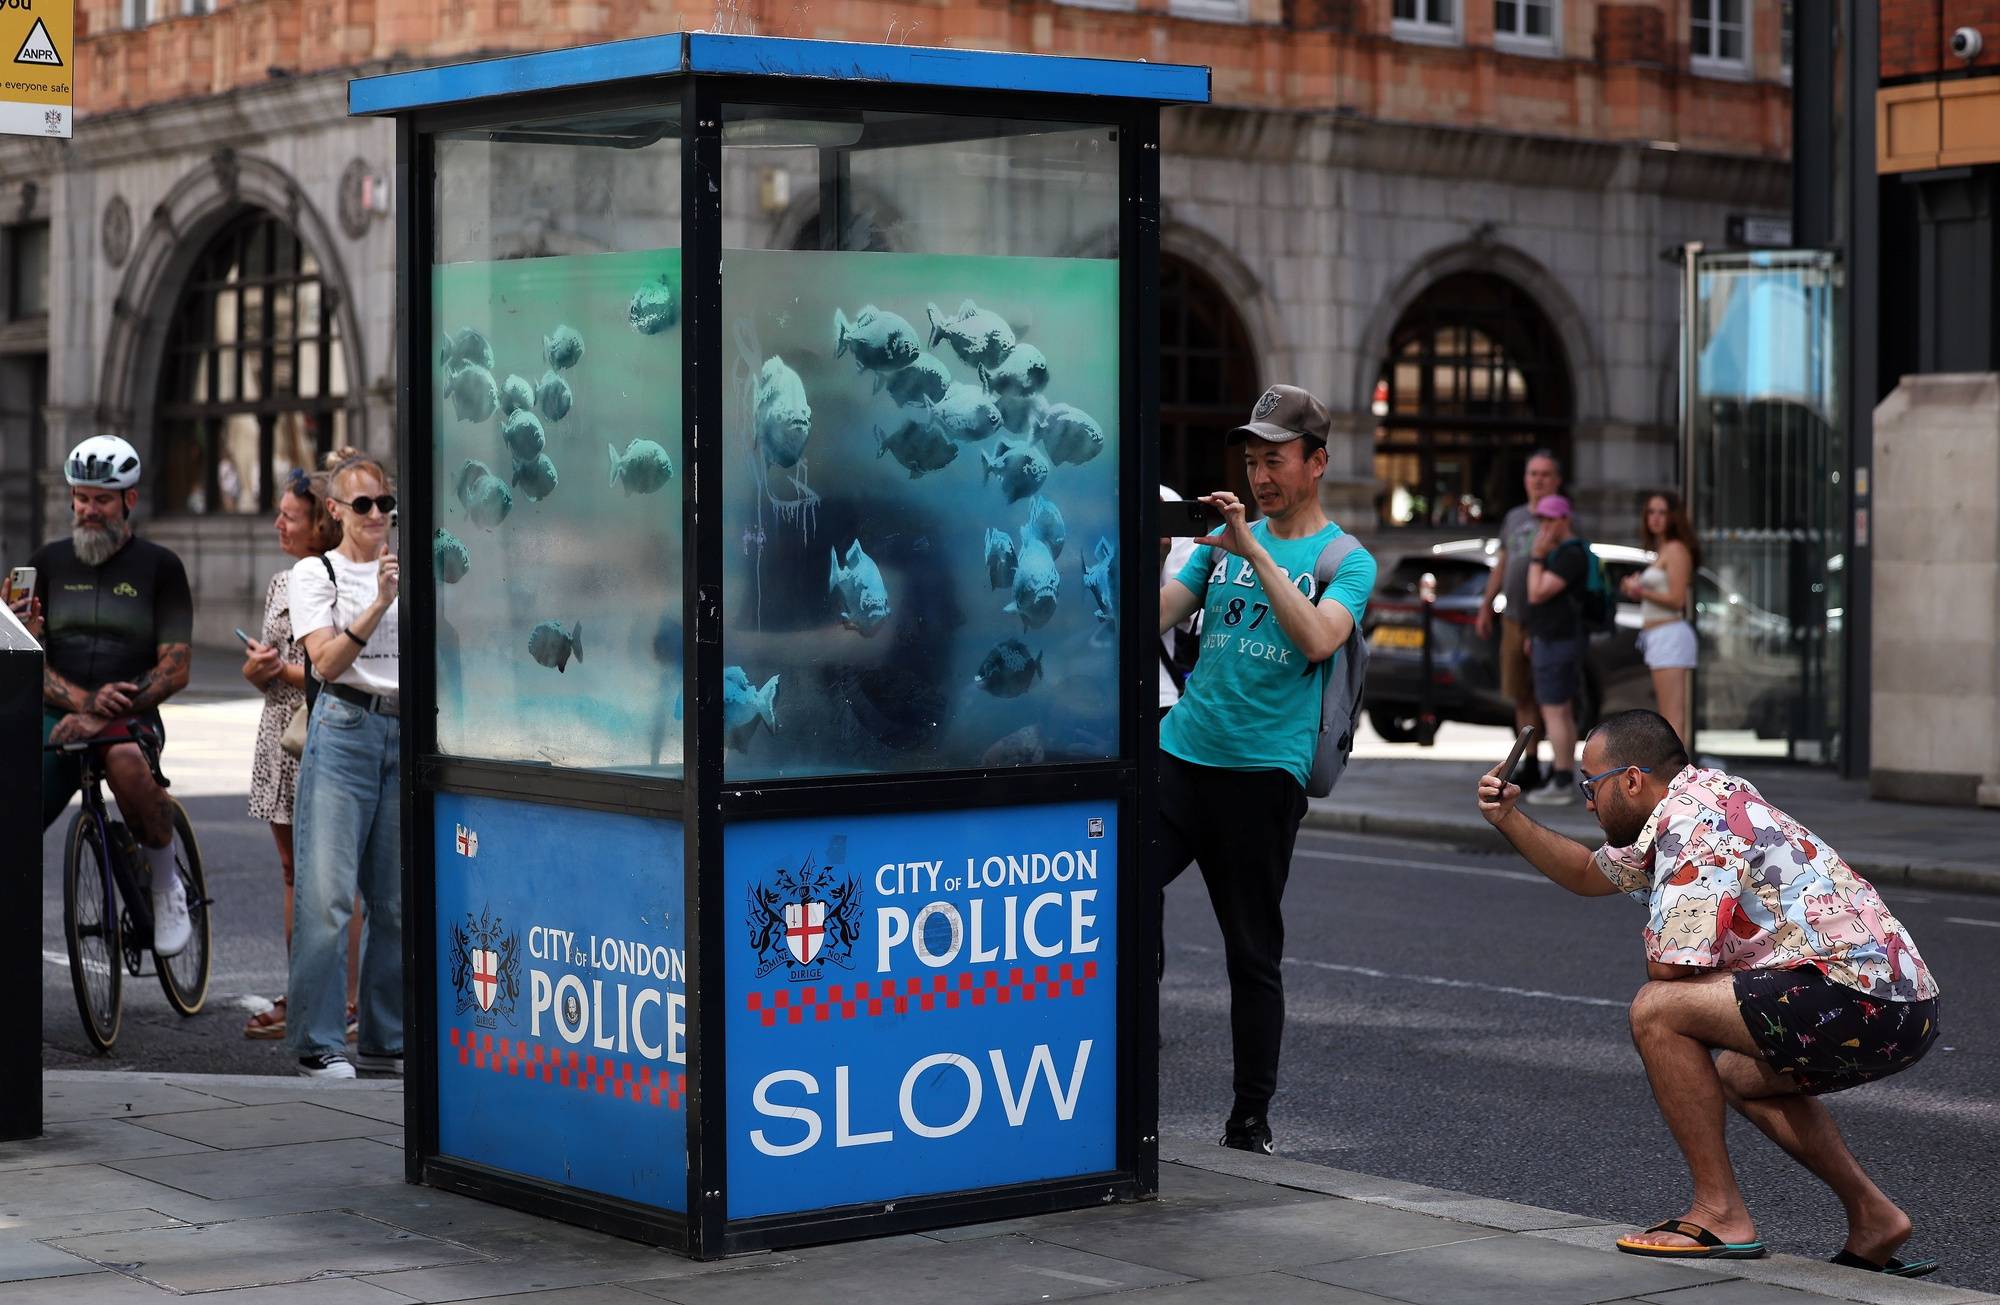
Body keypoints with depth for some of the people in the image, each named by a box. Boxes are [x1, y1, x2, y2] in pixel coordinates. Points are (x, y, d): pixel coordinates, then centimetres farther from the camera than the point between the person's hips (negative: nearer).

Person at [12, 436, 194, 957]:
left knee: (125, 757, -39)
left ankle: (168, 886, -18)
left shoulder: (159, 566, 4)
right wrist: (82, 699, -15)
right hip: (56, 720, 3)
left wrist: (101, 716, -17)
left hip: (131, 719, -2)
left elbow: (175, 669, -4)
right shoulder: (48, 562, 11)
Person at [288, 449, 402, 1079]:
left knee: (397, 898, 4)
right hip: (345, 727, -4)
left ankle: (388, 1039, 13)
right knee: (327, 893, -8)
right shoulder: (315, 573, 4)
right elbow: (327, 662, -10)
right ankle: (318, 1042, -3)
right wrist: (378, 603, -19)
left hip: (406, 732, 4)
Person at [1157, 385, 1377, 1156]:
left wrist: (1254, 551, -20)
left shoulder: (1346, 561, 2)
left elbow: (1317, 639, -17)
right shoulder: (1224, 539, 15)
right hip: (1181, 752, 3)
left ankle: (1251, 1122, 13)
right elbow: (1154, 619, 6)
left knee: (1254, 954, 3)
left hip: (1265, 770, -3)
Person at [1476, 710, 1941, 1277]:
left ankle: (1721, 1216, -6)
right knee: (1737, 1075, 31)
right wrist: (1510, 820, 25)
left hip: (1861, 993, -11)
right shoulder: (1680, 814, 19)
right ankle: (1873, 1218, 24)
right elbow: (1589, 875, 36)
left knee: (1657, 1010, -13)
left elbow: (1668, 964, -16)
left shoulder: (1695, 820, -11)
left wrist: (1657, 937, 7)